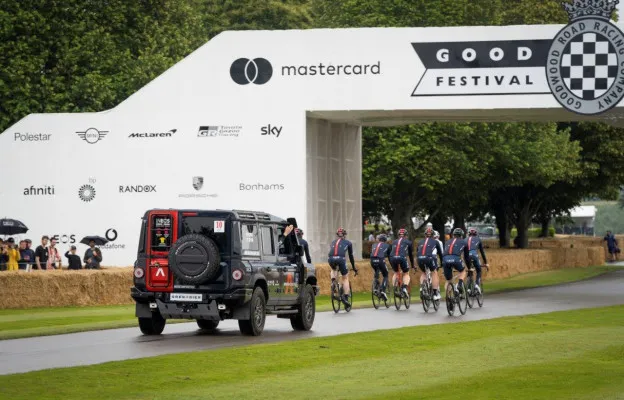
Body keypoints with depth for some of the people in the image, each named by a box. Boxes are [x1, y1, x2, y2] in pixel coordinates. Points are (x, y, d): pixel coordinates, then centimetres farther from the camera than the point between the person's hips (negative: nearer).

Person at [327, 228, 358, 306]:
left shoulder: (333, 242, 32)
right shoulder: (348, 243, 25)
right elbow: (351, 256, 29)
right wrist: (354, 268, 39)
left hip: (331, 259, 2)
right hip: (340, 258, -2)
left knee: (334, 270, 37)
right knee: (345, 278, 13)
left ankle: (333, 281, 12)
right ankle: (345, 297, 3)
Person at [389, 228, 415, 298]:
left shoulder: (394, 242, 31)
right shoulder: (408, 242, 24)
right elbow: (411, 254, 30)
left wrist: (391, 265, 46)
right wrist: (412, 265, 39)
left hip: (393, 258, 2)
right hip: (402, 258, -2)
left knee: (395, 273, 28)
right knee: (406, 274, 18)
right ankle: (404, 288, -6)